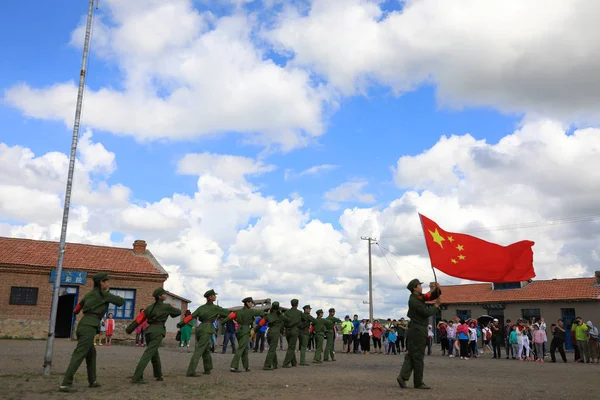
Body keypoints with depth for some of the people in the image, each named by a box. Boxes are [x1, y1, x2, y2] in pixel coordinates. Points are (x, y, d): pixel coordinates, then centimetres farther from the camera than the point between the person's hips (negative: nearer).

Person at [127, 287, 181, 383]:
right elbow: (178, 312, 14)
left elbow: (140, 317, 8)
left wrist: (130, 328, 5)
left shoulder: (151, 307, 15)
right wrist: (171, 312, 36)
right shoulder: (166, 307, 1)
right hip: (158, 332, -7)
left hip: (149, 331, 7)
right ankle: (136, 378, -22)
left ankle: (158, 376, 31)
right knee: (148, 354, -13)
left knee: (154, 354, 20)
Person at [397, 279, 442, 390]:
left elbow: (431, 296, 13)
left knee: (411, 355, 9)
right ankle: (418, 383, 5)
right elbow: (427, 313, -18)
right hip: (417, 330, -10)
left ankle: (403, 377, 5)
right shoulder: (413, 300, -17)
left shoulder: (418, 297, 11)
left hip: (417, 330, 10)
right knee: (418, 356, -2)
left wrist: (437, 289, -6)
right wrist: (436, 305, -5)